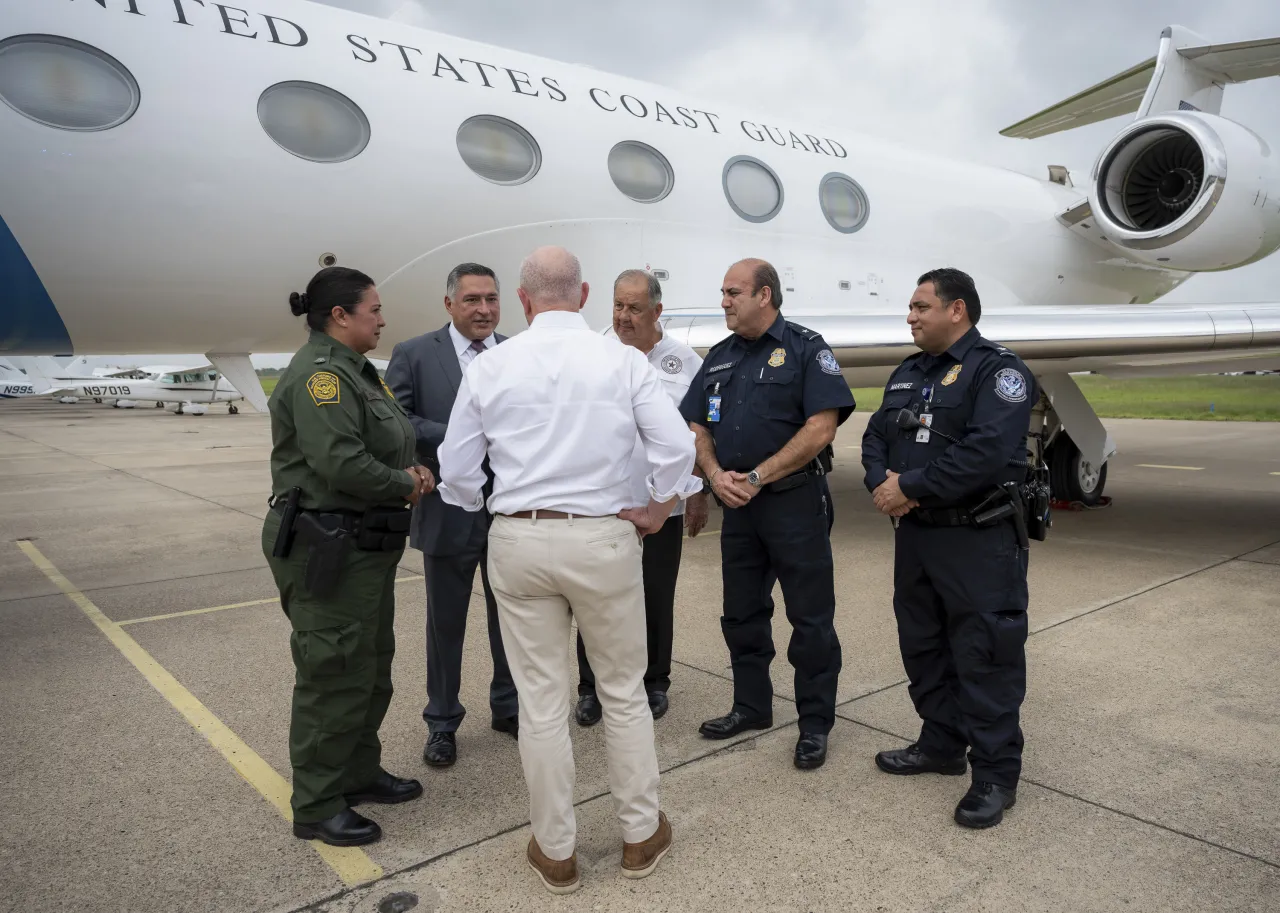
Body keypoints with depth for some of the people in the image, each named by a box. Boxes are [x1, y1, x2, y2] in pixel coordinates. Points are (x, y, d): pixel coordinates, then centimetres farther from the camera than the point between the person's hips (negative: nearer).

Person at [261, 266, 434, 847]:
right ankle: (317, 807, 17)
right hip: (328, 550, -10)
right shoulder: (319, 372, -18)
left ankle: (359, 774, 35)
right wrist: (406, 485, -13)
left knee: (371, 668, 19)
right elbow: (341, 462, -28)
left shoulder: (352, 369, 14)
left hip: (364, 546, 10)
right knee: (334, 676, 1)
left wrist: (409, 471, 0)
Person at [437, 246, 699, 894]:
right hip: (603, 538, -1)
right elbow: (678, 446, -10)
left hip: (517, 542, 1)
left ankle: (555, 851, 26)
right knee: (624, 693, 16)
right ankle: (641, 834, 31)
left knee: (541, 701, 11)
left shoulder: (489, 367, 0)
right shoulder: (621, 360, -4)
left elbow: (456, 474, 4)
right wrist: (657, 510, 6)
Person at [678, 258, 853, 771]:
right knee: (741, 613, 15)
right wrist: (716, 474, -8)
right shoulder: (720, 357, 13)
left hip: (795, 501, -6)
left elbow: (822, 426, -15)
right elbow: (697, 426, 12)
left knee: (810, 619, 2)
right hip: (737, 505, 6)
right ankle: (751, 707, 31)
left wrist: (757, 477, -17)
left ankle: (815, 724, 16)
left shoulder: (806, 349, -5)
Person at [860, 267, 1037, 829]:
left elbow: (987, 452, -24)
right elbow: (876, 435, 13)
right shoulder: (908, 373, 16)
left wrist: (911, 487, -19)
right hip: (915, 535, 8)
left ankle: (995, 774, 14)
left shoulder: (998, 370, -10)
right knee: (923, 646, 17)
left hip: (978, 543, -8)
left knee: (984, 657, 0)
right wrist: (882, 482, -8)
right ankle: (941, 745, 33)